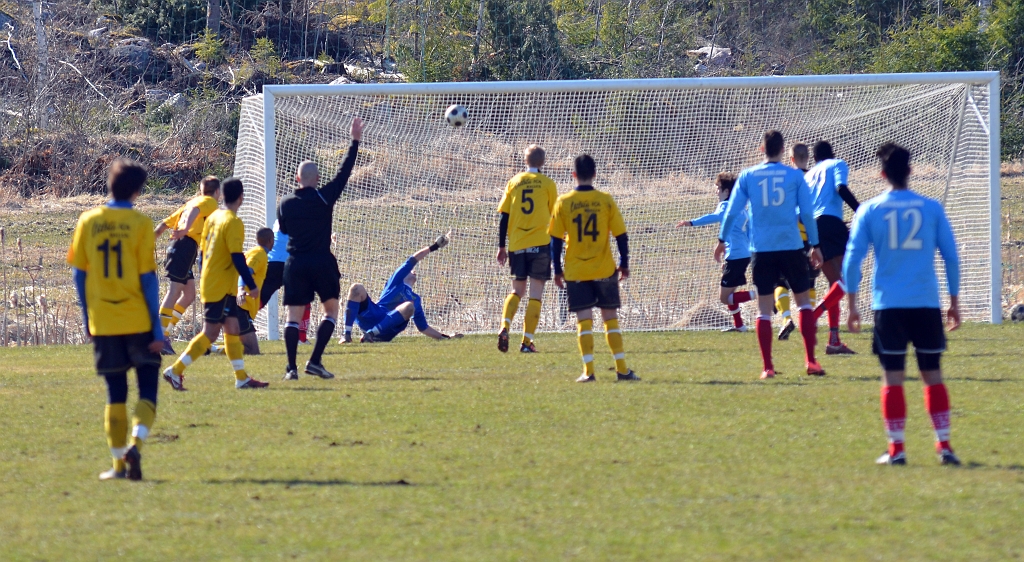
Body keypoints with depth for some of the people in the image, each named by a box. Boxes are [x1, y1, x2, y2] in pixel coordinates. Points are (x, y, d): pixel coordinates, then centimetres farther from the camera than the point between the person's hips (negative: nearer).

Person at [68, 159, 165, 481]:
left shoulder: (88, 222, 2)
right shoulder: (140, 224, -7)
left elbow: (79, 274, 5)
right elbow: (148, 278, -7)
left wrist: (87, 317, 16)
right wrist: (157, 327, -3)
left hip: (103, 322, 3)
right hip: (138, 321, -3)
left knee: (115, 393, 11)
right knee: (147, 390, 5)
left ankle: (118, 463, 10)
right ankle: (136, 442, -19)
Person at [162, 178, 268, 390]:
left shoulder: (213, 217, 10)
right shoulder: (233, 222, -16)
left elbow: (204, 251, 16)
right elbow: (237, 258, -20)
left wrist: (204, 280, 24)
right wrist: (251, 286, -16)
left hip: (209, 283, 9)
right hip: (221, 288, -9)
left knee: (232, 329, 11)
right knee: (210, 333, -7)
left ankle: (242, 378, 13)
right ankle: (175, 371, -9)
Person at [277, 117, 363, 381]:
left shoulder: (285, 203, 0)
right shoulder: (324, 197, -7)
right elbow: (344, 172, 0)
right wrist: (355, 141, 7)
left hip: (295, 264, 2)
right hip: (321, 262, -2)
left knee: (294, 316, 4)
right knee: (331, 310, 12)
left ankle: (291, 367, -6)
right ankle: (315, 361, -1)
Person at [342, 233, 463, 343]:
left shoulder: (415, 299, 34)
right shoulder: (396, 282, 24)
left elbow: (423, 327, 33)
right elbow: (412, 261, 13)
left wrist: (446, 338, 26)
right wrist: (434, 247, 10)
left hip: (385, 331, 2)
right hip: (372, 316, -2)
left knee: (409, 306, -26)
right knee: (357, 288, -26)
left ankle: (371, 333, -31)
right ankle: (347, 334, -33)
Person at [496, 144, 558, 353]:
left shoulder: (514, 182, 5)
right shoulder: (548, 184, 0)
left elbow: (504, 217, 4)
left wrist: (501, 246, 10)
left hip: (517, 245, 2)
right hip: (540, 243, -2)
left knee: (517, 290, 15)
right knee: (536, 294, 2)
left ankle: (505, 327, -9)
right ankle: (527, 340, -4)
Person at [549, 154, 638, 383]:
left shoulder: (563, 203, -3)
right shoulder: (606, 201, -2)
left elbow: (555, 239, 0)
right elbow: (621, 235, 0)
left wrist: (558, 270, 9)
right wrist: (624, 264, 12)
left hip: (575, 272, 0)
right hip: (604, 270, 0)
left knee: (583, 320, 1)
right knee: (611, 318, 8)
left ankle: (588, 370, -7)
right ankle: (621, 369, 6)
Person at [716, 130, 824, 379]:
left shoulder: (748, 176, 3)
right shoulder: (795, 176, 1)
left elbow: (732, 211, 4)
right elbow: (807, 212, 1)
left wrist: (722, 240, 16)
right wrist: (815, 245, 9)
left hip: (761, 250, 1)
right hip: (791, 247, -1)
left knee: (764, 309, 4)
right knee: (804, 302, 10)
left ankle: (767, 367, -1)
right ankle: (811, 361, 1)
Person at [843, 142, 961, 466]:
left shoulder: (870, 211, 1)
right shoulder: (931, 208, 3)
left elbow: (852, 259, -1)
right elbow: (951, 256, 5)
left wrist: (852, 306, 4)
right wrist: (954, 302, 13)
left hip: (888, 306, -1)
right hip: (927, 304, 1)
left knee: (892, 378, 3)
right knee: (933, 376, 7)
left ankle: (896, 449, 0)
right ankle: (944, 445, 2)